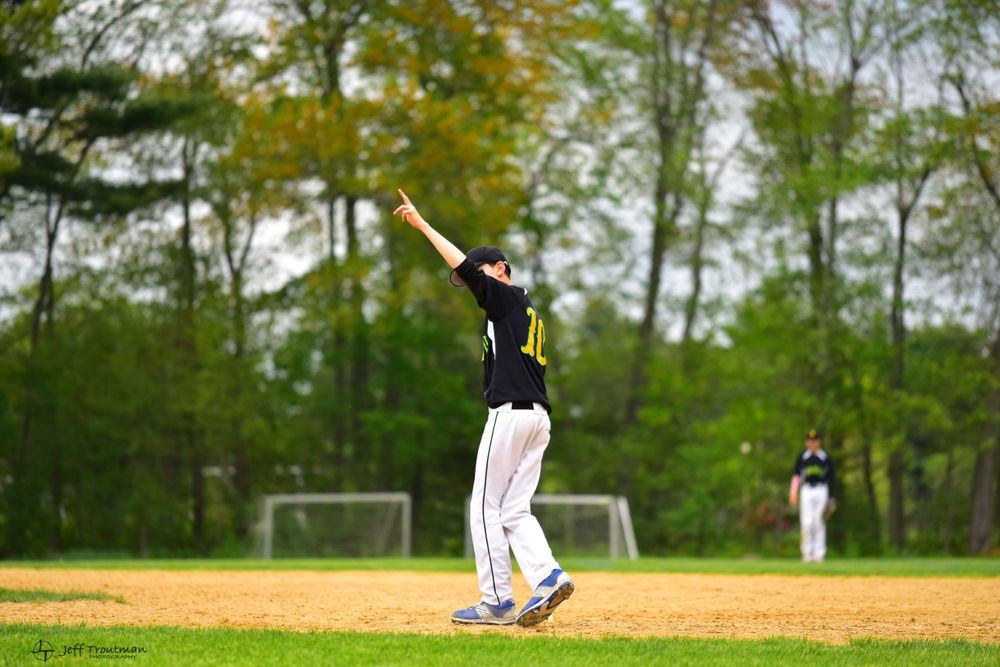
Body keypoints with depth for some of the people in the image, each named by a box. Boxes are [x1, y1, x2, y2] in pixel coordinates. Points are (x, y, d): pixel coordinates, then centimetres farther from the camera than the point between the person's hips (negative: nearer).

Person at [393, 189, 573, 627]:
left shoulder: (506, 298, -2)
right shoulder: (529, 314, 24)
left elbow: (463, 266, -14)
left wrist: (422, 224, -10)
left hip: (510, 412, -9)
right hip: (538, 415, 9)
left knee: (486, 508, -3)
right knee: (515, 510, 8)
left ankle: (497, 602, -4)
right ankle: (549, 577, -12)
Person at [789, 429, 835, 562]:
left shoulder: (826, 458, 9)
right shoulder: (802, 457, 10)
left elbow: (830, 478, 9)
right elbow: (796, 475, 7)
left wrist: (830, 498, 3)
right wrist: (793, 493, -5)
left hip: (821, 490, 0)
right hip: (806, 490, 0)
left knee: (819, 523, -3)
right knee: (806, 523, -7)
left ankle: (819, 554, -1)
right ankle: (807, 553, -2)